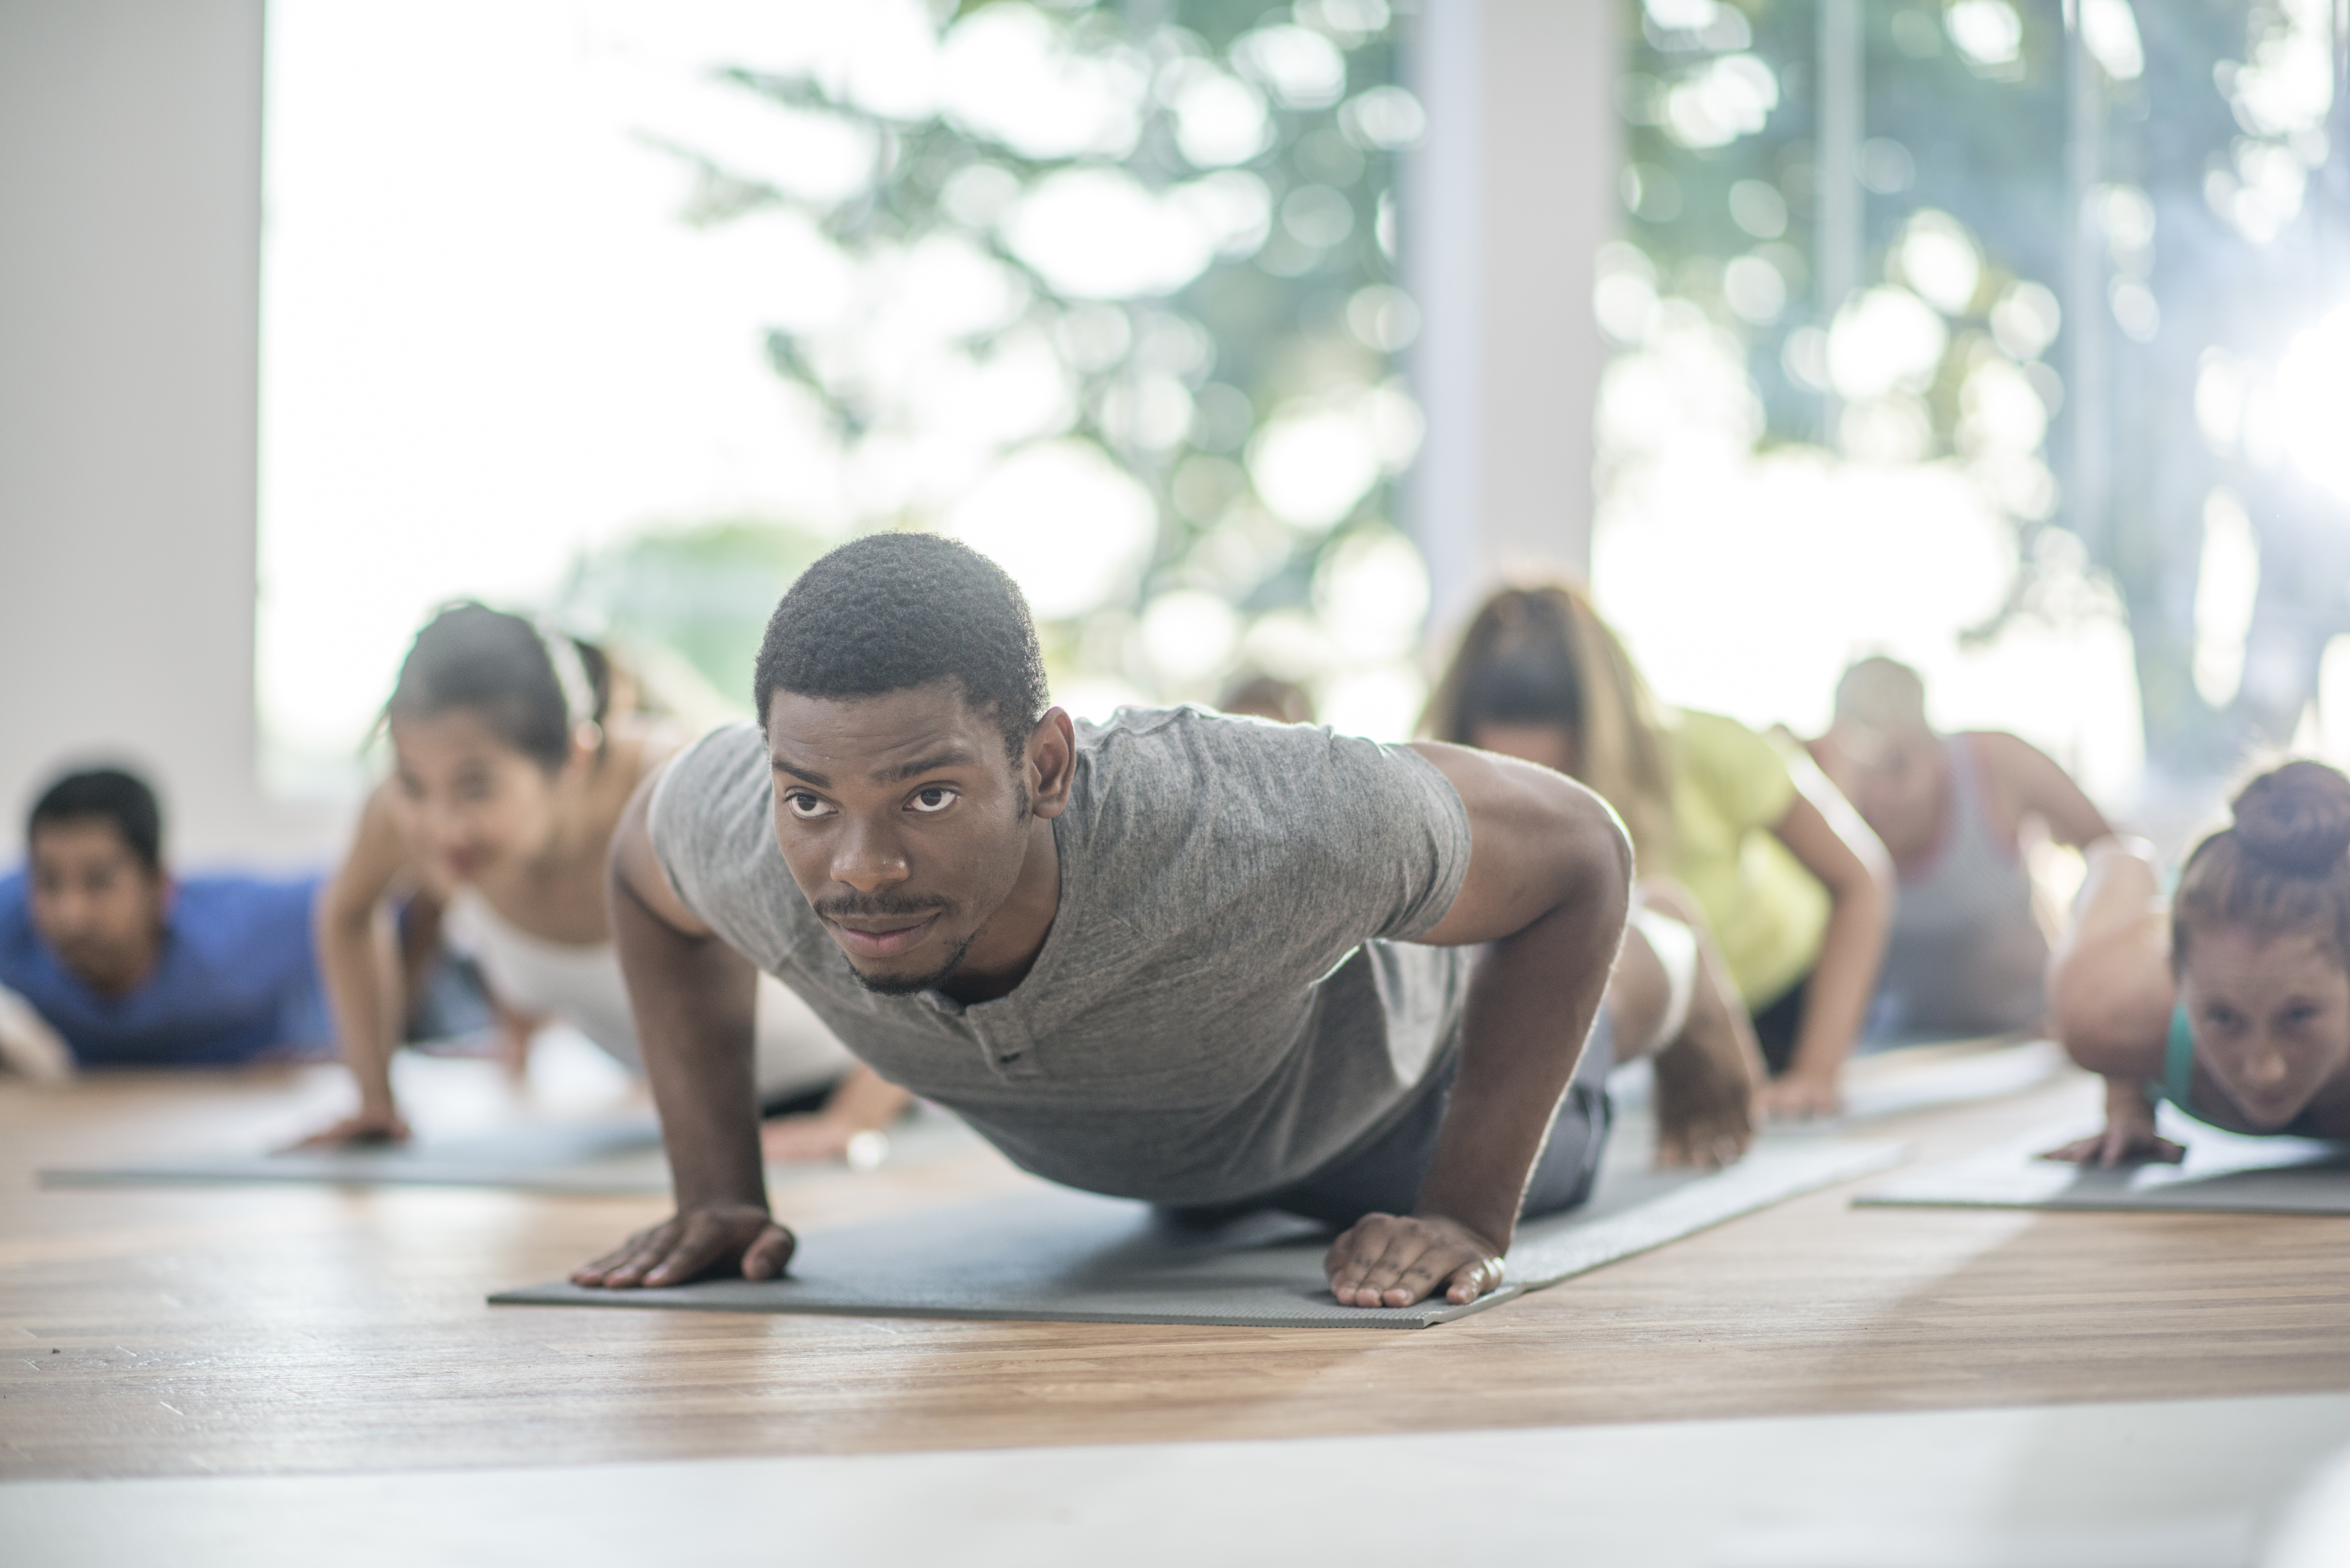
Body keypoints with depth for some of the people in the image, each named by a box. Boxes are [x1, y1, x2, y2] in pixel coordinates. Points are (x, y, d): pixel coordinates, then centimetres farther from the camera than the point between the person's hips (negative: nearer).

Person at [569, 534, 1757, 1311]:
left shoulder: (1261, 830, -52)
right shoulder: (738, 831, -41)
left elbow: (1579, 851, -32)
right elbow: (646, 864, -13)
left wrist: (1471, 1216, -33)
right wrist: (715, 1192, -15)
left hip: (1377, 1073, -3)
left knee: (1542, 1158, 34)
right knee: (1199, 1196, 41)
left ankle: (1661, 976, 62)